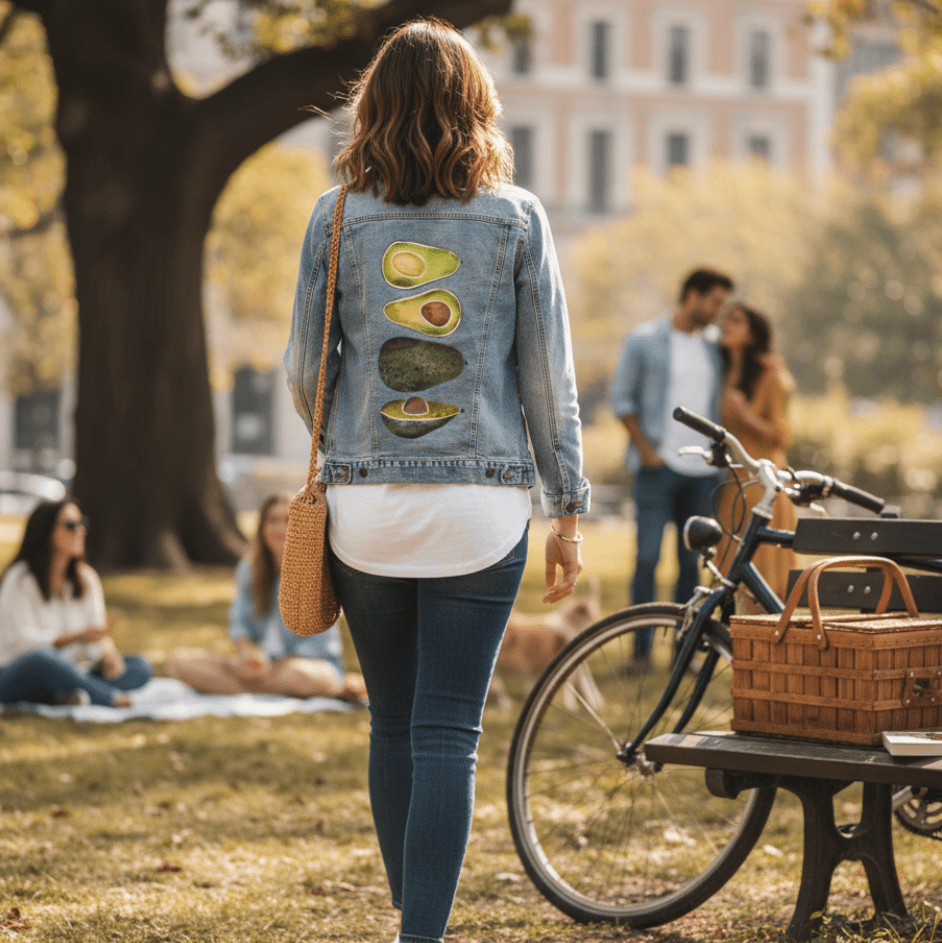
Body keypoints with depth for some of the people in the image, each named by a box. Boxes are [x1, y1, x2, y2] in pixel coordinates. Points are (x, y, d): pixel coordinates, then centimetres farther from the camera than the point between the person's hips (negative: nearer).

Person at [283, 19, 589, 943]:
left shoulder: (338, 217, 2)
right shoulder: (516, 218, 0)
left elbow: (303, 368, 5)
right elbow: (548, 375, 1)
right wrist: (568, 510, 9)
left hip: (365, 505, 1)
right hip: (482, 507, -1)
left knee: (393, 725, 15)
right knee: (447, 736, -1)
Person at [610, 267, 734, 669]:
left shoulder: (714, 348, 14)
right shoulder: (644, 340, 2)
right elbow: (621, 397, 1)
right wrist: (646, 450, -7)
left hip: (703, 470, 4)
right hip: (659, 467, -4)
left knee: (692, 561, 4)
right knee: (647, 557, -8)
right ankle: (641, 648, -2)